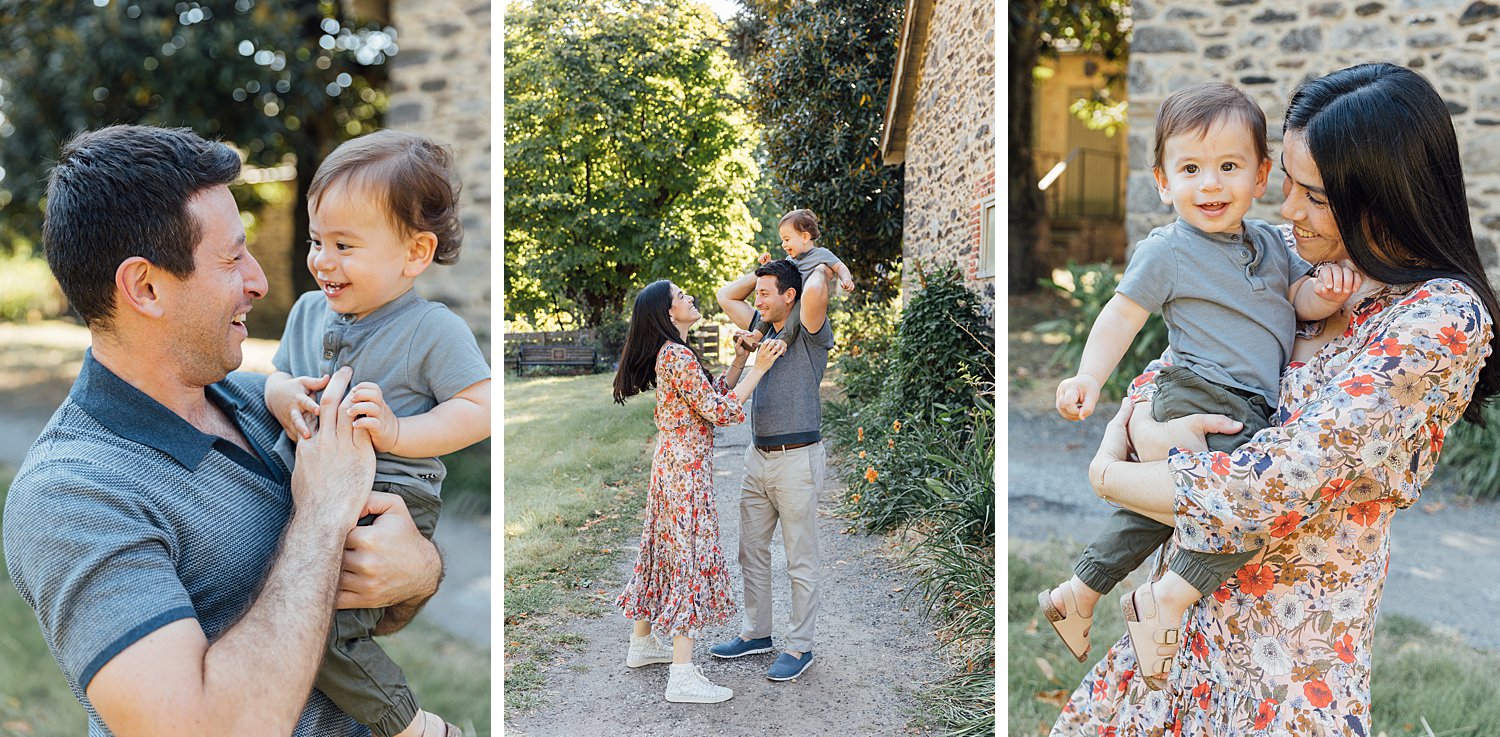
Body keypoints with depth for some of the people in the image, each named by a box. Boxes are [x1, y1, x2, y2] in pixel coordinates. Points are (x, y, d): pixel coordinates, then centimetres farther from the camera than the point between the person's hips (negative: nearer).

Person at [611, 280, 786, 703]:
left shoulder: (671, 354, 13)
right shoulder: (678, 356, -19)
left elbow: (715, 396, 16)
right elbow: (721, 413, -20)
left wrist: (739, 360, 7)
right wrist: (759, 368, -17)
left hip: (671, 464, 10)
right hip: (687, 470, -10)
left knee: (664, 550, 18)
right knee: (691, 558, -7)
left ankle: (642, 644, 32)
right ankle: (683, 676, -4)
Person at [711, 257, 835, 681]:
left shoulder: (811, 333, -10)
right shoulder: (764, 329, 13)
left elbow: (814, 291, -31)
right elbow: (726, 296, 23)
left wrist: (823, 270, -9)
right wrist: (766, 269, 15)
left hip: (798, 459, -8)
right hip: (758, 457, 8)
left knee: (801, 561, 2)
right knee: (752, 551, 15)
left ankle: (800, 647, 13)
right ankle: (756, 633, 29)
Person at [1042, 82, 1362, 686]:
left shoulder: (1269, 242, 11)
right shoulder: (1166, 251, -10)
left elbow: (1301, 298, 10)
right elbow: (1121, 315, -10)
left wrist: (1325, 292, -14)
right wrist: (1089, 376, -23)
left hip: (1248, 410, 8)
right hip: (1204, 403, -8)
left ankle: (1075, 596, 32)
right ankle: (1162, 603, -13)